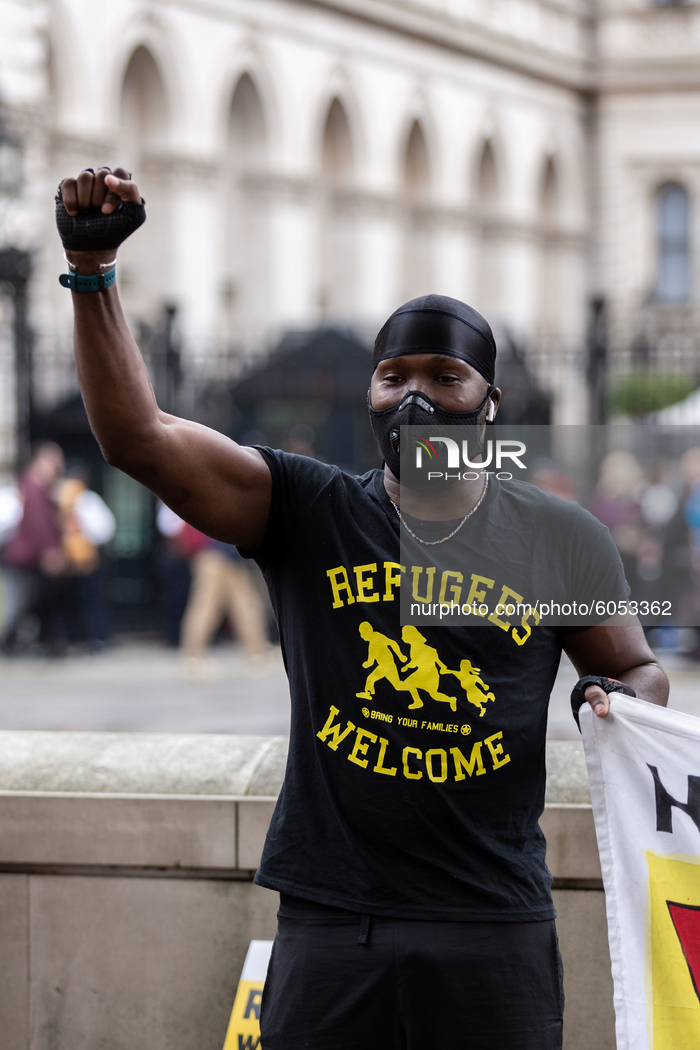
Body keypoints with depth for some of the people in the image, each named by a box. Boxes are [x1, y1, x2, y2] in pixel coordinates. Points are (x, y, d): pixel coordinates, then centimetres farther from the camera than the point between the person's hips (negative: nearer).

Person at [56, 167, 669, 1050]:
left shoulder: (558, 539, 6)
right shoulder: (306, 514, 4)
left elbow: (635, 668, 18)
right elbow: (136, 435, -6)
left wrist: (628, 712, -6)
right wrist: (92, 271, -15)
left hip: (493, 927, 0)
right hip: (330, 920, 0)